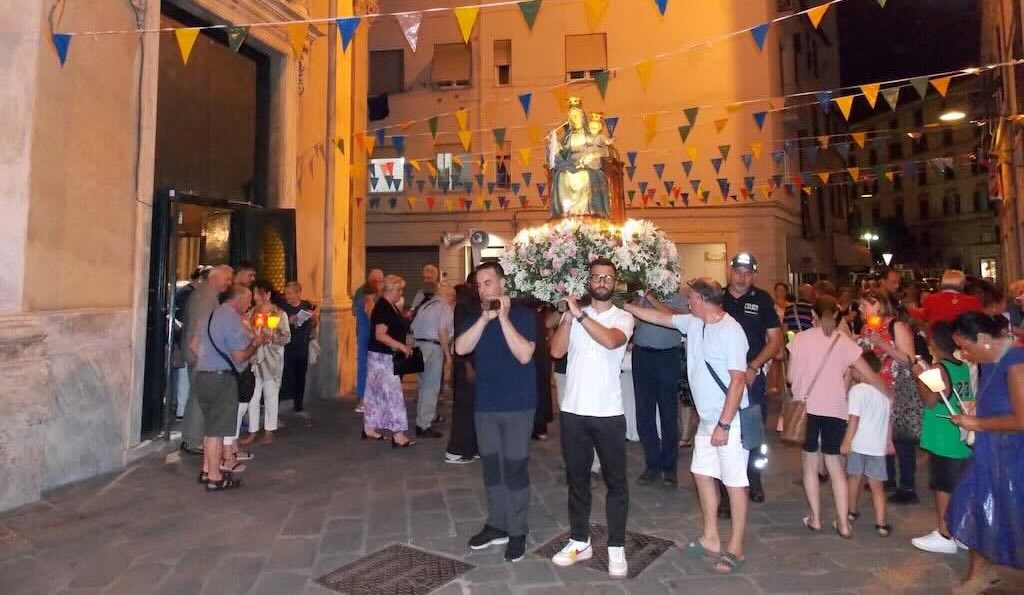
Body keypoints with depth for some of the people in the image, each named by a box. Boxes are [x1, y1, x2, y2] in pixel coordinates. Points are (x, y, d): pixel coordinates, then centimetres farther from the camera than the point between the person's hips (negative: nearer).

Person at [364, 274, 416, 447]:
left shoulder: (391, 306, 11)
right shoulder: (383, 308, -18)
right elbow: (380, 335, -24)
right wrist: (402, 346, -24)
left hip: (387, 356, 10)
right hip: (382, 356, -10)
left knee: (376, 392, 15)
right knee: (393, 393, -8)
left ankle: (369, 429, 25)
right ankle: (398, 435, -5)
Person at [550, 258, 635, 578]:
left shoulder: (623, 317, -2)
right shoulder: (573, 314, 5)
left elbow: (611, 341, -24)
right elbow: (556, 350, -8)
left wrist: (580, 313, -23)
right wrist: (568, 316, -15)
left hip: (608, 412, -2)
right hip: (573, 410, 3)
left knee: (616, 480, 8)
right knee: (577, 478, 14)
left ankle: (616, 547, 21)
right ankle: (579, 541, 29)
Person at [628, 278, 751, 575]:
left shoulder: (731, 331, -20)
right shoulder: (693, 323, 4)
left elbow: (738, 380, -22)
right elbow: (660, 317, 15)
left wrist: (724, 425, -22)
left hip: (730, 421, -9)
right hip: (707, 418, 9)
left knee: (735, 482, 3)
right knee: (702, 473, 16)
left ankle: (736, 548, 17)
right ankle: (710, 539, 30)